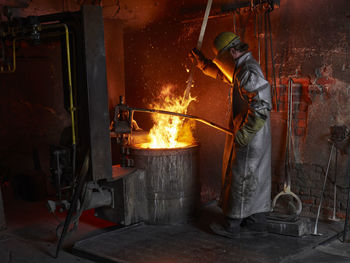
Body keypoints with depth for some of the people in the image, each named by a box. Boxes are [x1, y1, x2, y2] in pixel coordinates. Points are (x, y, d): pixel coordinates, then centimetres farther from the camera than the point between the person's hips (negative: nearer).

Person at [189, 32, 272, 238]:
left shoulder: (249, 73, -21)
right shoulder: (243, 69, 12)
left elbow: (262, 108, -28)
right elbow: (223, 74, 34)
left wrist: (242, 135, -25)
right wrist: (203, 63, 26)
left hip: (250, 138, -10)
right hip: (251, 135, 10)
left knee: (241, 178, -1)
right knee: (256, 177, 15)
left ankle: (232, 226, 9)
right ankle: (257, 221, 25)